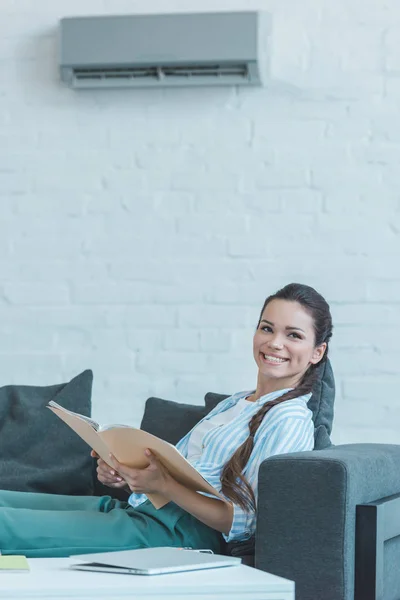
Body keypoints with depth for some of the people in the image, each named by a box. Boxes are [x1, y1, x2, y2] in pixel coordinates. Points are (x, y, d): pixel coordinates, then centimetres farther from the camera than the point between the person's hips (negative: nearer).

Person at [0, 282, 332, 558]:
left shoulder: (290, 419, -7)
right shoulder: (234, 403, 21)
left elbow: (246, 522, -15)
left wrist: (163, 485, -23)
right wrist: (123, 473, -1)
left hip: (180, 532, -9)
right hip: (137, 507, 9)